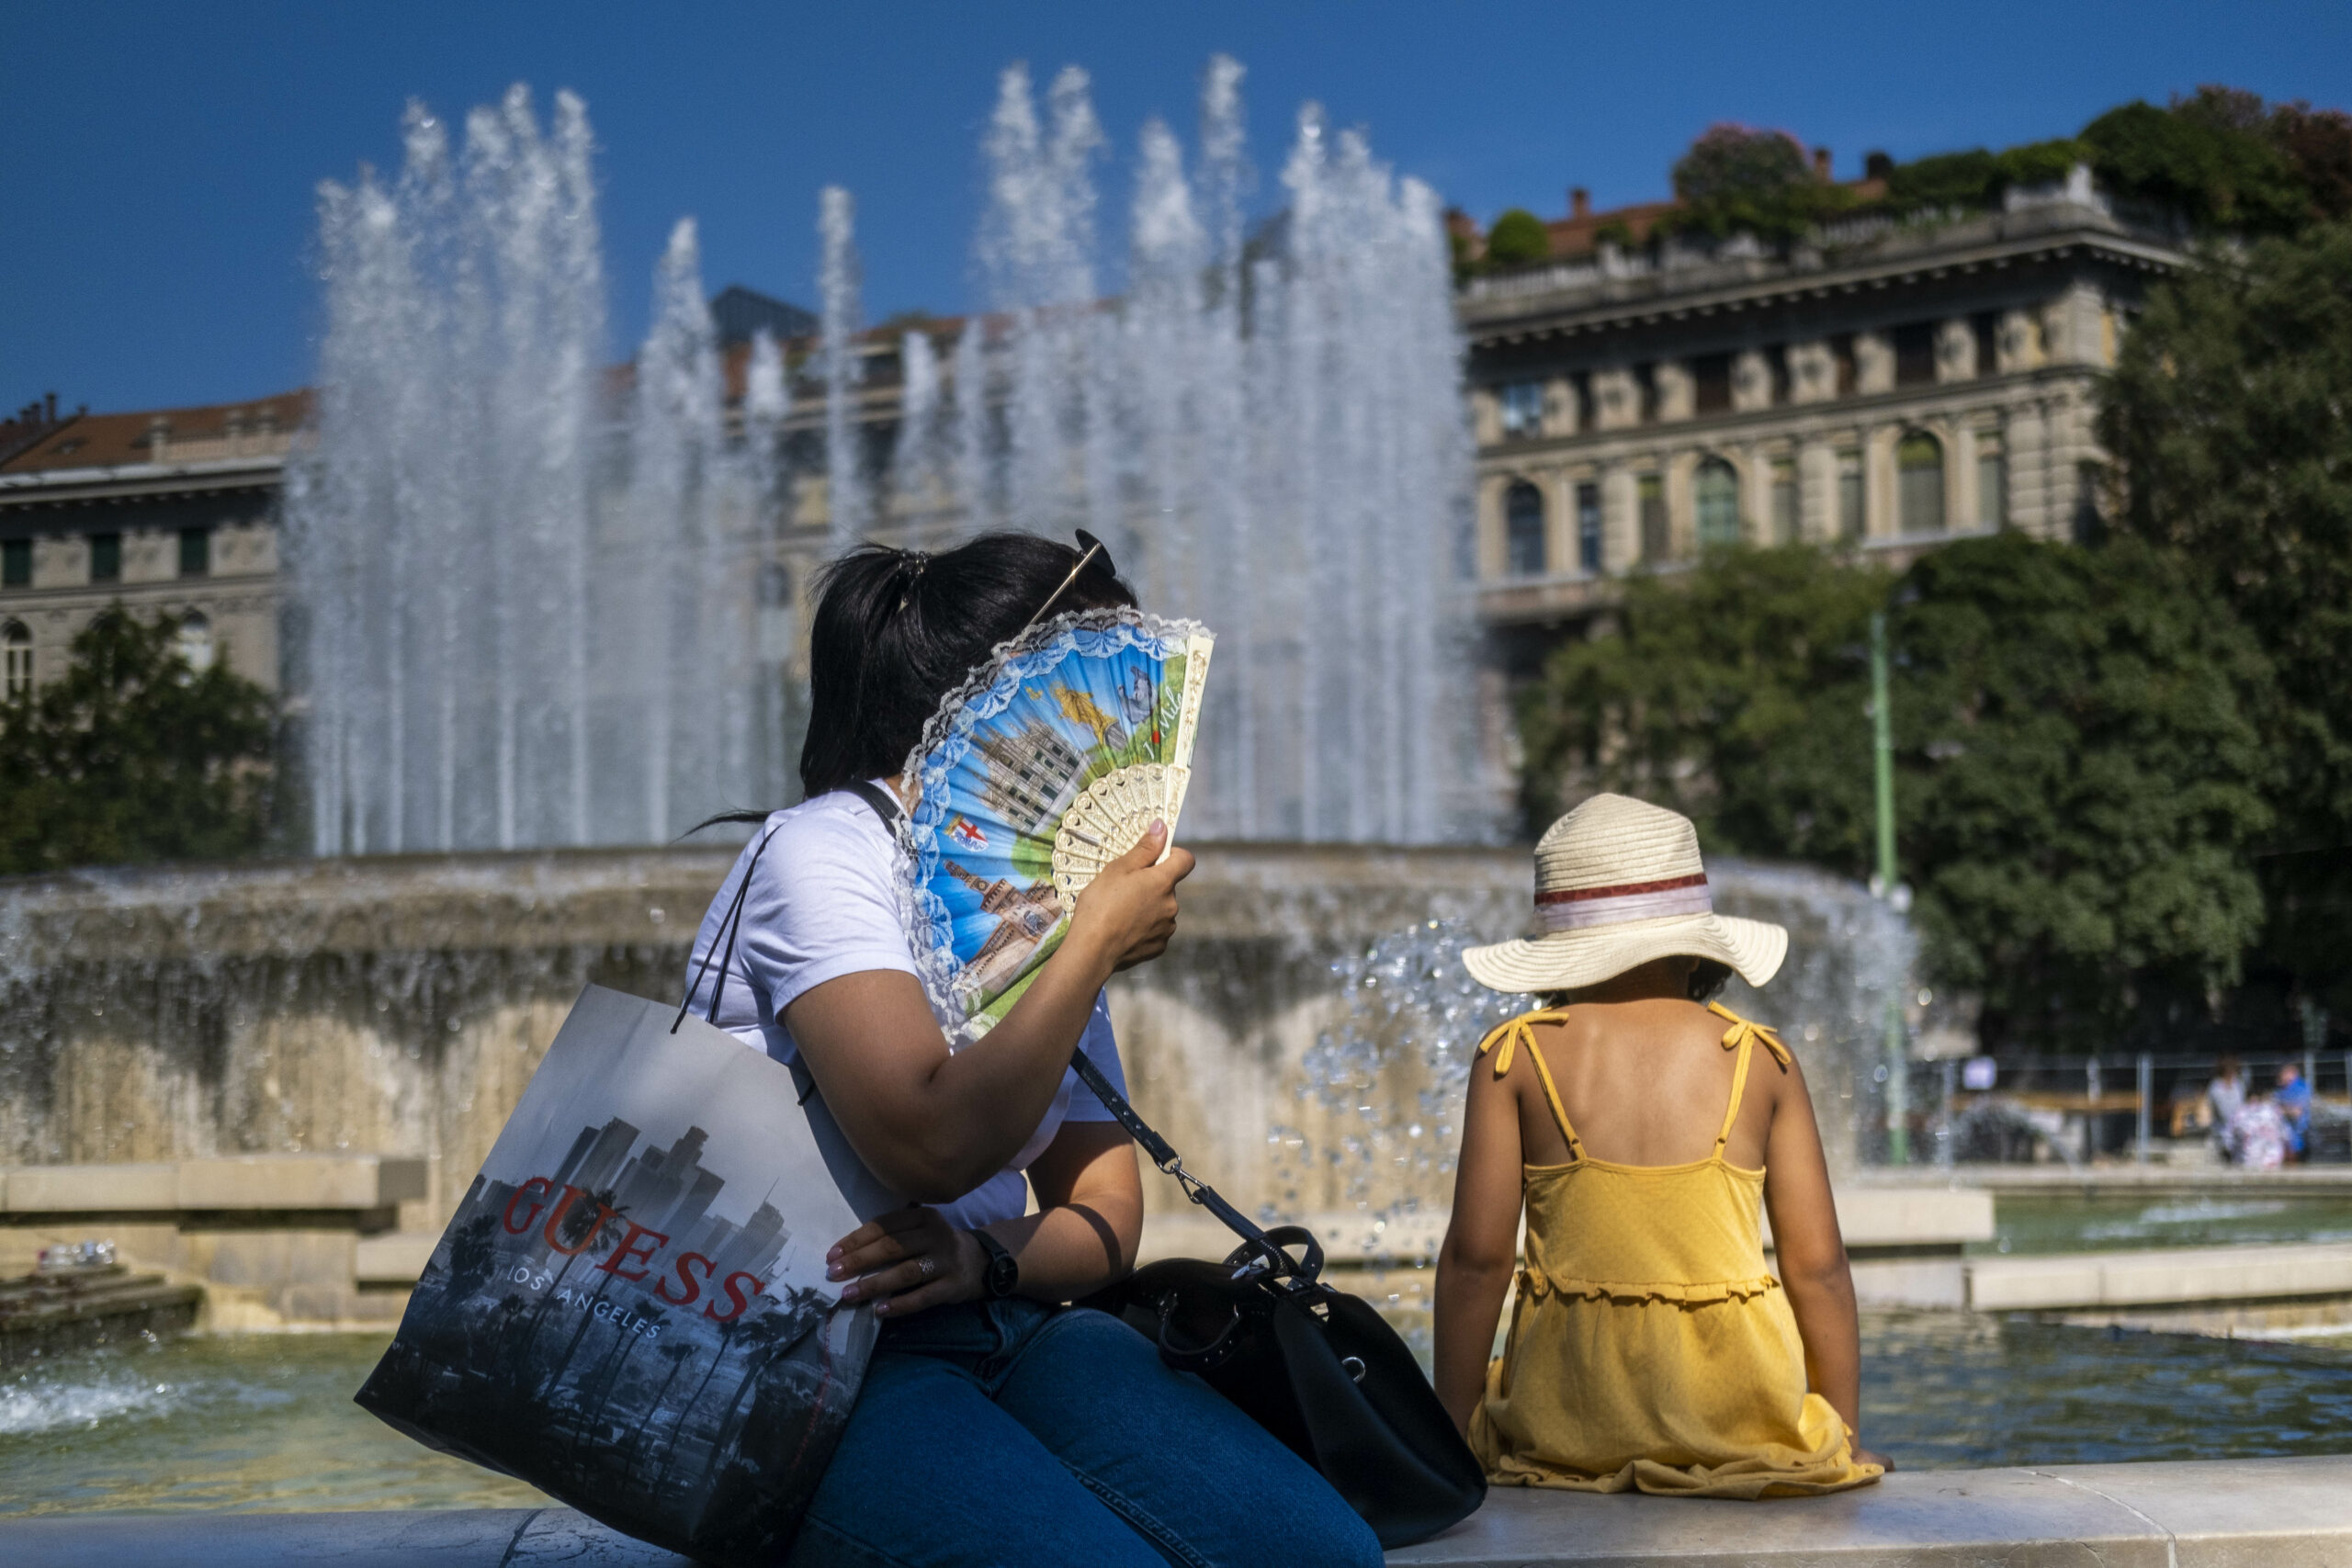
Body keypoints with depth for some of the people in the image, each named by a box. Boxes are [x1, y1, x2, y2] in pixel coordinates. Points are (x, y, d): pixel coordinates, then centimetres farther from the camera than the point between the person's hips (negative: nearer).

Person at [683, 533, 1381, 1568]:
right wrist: (1098, 942, -12)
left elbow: (1106, 1221, 12)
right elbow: (932, 1146, -24)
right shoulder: (824, 853, -7)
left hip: (1003, 1327, 7)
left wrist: (987, 1255, -11)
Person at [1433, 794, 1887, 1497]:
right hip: (1740, 1421, 1)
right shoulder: (1760, 1060, 3)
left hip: (1570, 1423, 0)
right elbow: (1817, 1264, 3)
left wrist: (1456, 1437, 5)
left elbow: (1476, 1255, -3)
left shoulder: (1515, 1057, 0)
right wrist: (1846, 1440, 13)